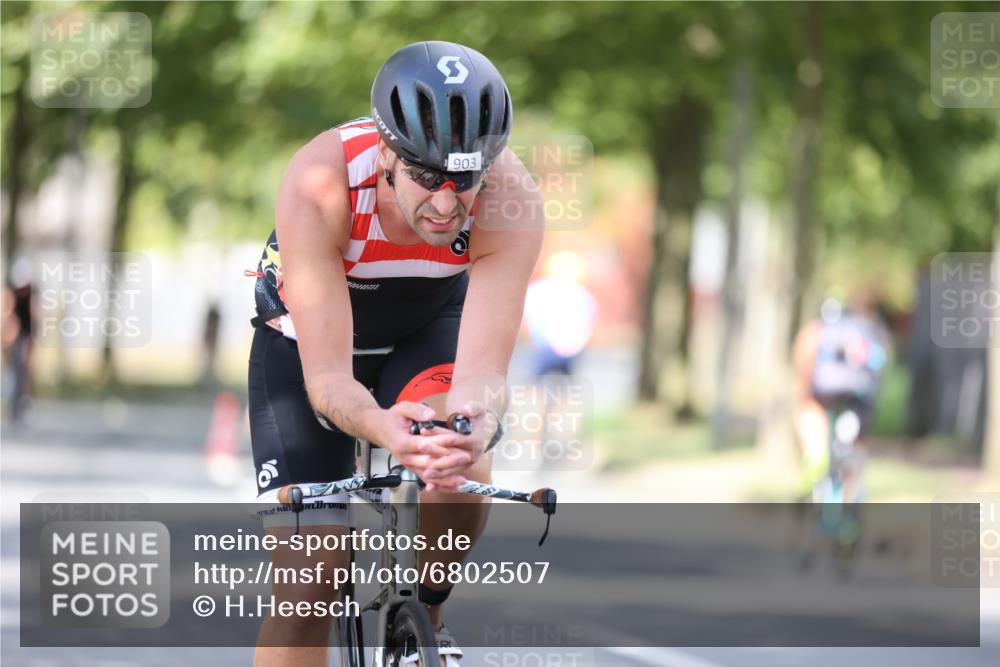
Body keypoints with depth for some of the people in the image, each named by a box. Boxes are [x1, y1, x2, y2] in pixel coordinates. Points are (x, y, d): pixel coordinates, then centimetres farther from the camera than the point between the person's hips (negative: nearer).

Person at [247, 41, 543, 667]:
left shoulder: (511, 201, -33)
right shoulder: (318, 186, -38)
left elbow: (484, 369, -38)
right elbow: (326, 378, -39)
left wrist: (475, 424, -62)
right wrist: (381, 426, -61)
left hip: (431, 323, 1)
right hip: (312, 335, -1)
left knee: (465, 471, -31)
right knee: (309, 582, -13)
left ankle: (425, 614, -1)